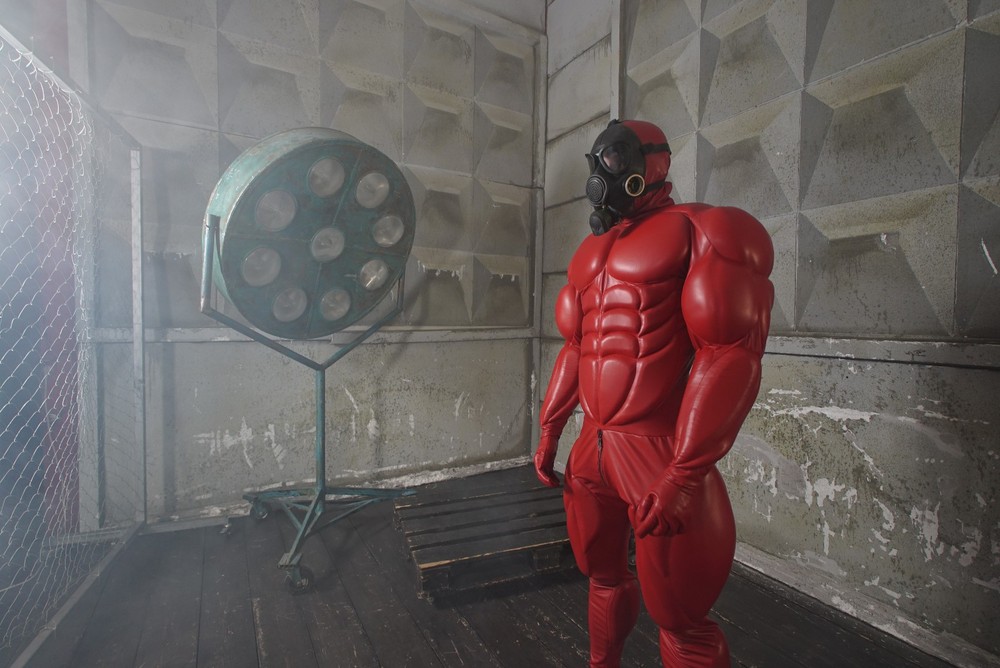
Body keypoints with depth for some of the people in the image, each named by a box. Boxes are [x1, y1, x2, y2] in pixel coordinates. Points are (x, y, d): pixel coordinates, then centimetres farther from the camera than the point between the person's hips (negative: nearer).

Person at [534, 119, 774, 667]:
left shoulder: (699, 232, -8)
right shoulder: (592, 251, 14)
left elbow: (731, 353, -16)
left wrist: (683, 475, -21)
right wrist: (549, 430, 15)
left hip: (658, 453, -6)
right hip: (593, 446, 7)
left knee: (679, 619, 9)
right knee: (603, 576, 24)